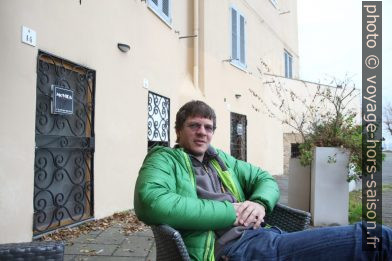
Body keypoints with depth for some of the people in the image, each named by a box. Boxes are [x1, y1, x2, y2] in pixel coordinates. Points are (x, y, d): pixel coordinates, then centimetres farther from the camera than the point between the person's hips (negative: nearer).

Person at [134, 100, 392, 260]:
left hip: (264, 235, 8)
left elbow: (266, 180, 26)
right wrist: (229, 212, -13)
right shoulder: (165, 159, 3)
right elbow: (151, 203, -18)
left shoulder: (222, 160, 24)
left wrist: (260, 203, -1)